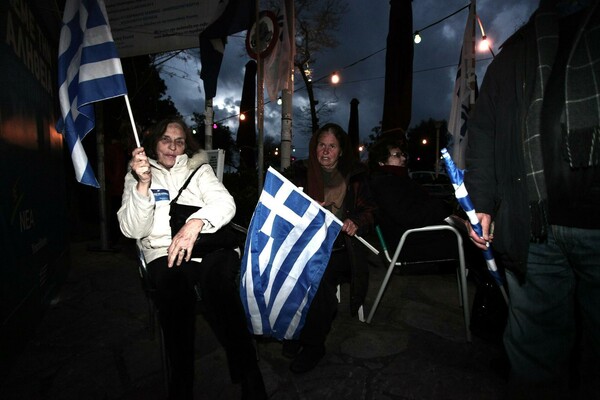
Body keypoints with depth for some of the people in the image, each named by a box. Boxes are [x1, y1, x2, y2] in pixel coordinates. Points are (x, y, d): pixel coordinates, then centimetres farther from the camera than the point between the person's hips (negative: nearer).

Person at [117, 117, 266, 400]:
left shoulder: (199, 169, 21)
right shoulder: (136, 177, 19)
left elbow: (226, 202, 1)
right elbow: (132, 230, 3)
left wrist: (196, 223, -20)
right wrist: (143, 184, -13)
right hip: (163, 252, 0)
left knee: (217, 282, -34)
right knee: (175, 289, -35)